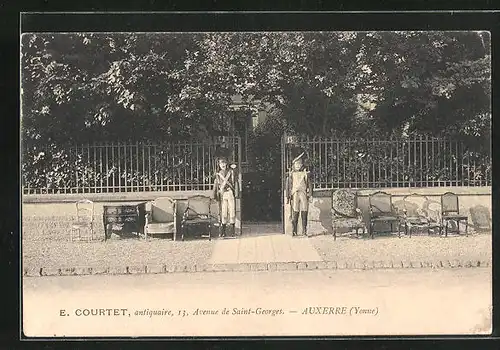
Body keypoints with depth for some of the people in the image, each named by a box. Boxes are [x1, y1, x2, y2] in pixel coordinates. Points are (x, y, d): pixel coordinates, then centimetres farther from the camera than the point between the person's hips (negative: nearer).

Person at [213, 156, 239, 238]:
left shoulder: (231, 171, 5)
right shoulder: (218, 174, 13)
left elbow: (236, 182, 4)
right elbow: (216, 184, 18)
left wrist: (236, 193, -3)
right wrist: (215, 195, 12)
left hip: (230, 192, -2)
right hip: (222, 193, 2)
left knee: (232, 210, -4)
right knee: (223, 211, 0)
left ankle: (232, 230, 1)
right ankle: (222, 231, 4)